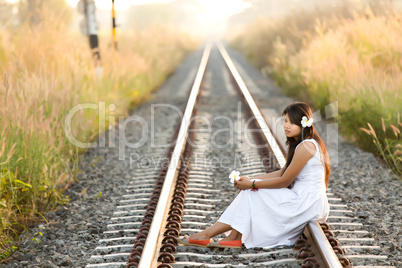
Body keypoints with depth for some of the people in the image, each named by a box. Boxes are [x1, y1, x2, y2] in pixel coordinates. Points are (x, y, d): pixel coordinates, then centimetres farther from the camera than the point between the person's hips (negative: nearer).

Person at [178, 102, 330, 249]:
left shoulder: (306, 146, -18)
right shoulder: (299, 144, 14)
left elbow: (284, 181, -16)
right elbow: (282, 173, 16)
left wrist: (253, 184, -9)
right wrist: (250, 180, 8)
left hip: (308, 204, -9)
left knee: (252, 193, -7)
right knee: (250, 191, 1)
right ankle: (235, 237, -6)